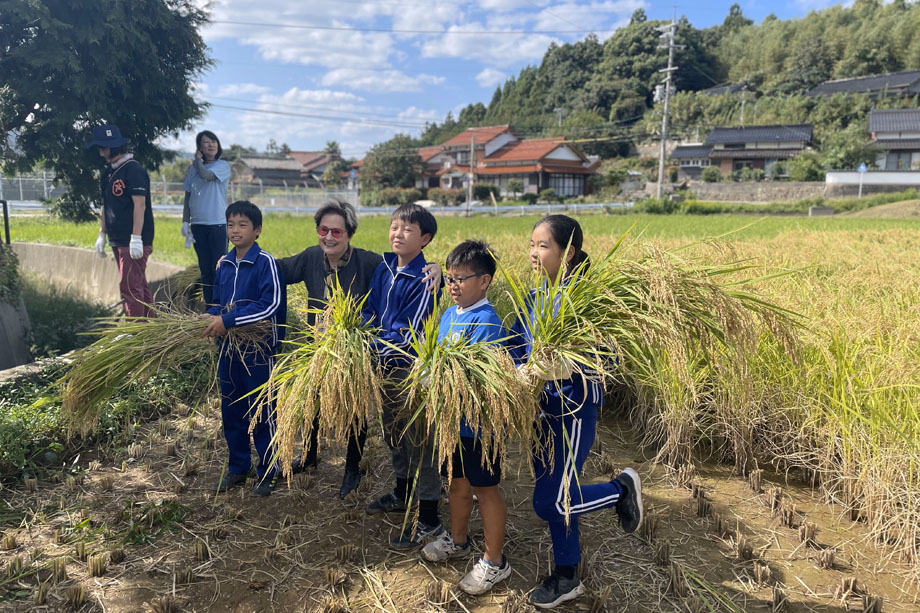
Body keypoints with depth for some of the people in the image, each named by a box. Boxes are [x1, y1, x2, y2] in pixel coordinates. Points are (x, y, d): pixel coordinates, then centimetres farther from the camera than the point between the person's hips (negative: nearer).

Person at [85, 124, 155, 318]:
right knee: (139, 285, 12)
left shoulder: (133, 170, -11)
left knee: (129, 286, -9)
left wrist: (136, 238, -21)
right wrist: (102, 235, 20)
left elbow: (140, 205, -17)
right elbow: (106, 206, 22)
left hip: (133, 242, -9)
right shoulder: (108, 173, 17)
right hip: (117, 241, 9)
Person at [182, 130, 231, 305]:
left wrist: (197, 160, 0)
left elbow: (206, 175, -19)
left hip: (218, 224, -4)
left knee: (219, 268, -6)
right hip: (198, 225, 4)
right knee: (205, 269, 8)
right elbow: (188, 197, 15)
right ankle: (209, 306, 14)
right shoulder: (193, 168, 13)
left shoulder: (222, 166, 0)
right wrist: (185, 221, 8)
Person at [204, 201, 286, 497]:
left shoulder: (266, 262, -13)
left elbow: (271, 304, -22)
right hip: (229, 347, 7)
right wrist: (211, 316, -7)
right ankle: (238, 467, 34)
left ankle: (268, 472, 21)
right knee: (231, 411, 16)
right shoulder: (224, 264, 7)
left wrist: (229, 320, -23)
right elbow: (218, 301, 16)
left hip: (259, 349, -7)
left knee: (261, 414, 5)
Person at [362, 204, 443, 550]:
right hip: (385, 364, 8)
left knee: (418, 439, 1)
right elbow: (369, 311, 9)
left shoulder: (424, 279, -17)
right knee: (393, 431, 21)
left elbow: (408, 332, -21)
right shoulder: (384, 269, 5)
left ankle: (428, 520, 12)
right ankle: (402, 493, 42)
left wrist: (376, 351, -20)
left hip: (412, 367, -8)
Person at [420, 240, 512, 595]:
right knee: (458, 482, 24)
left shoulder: (487, 322, -21)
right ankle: (457, 540, 45)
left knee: (486, 489, 8)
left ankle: (494, 562, 25)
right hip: (452, 417, 8)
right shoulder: (449, 315, 5)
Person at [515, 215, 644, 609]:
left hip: (574, 411, -7)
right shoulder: (534, 298, 5)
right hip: (541, 409, 7)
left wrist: (566, 366, -36)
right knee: (554, 497, 16)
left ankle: (621, 489, 21)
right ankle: (567, 578, 34)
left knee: (551, 503, -4)